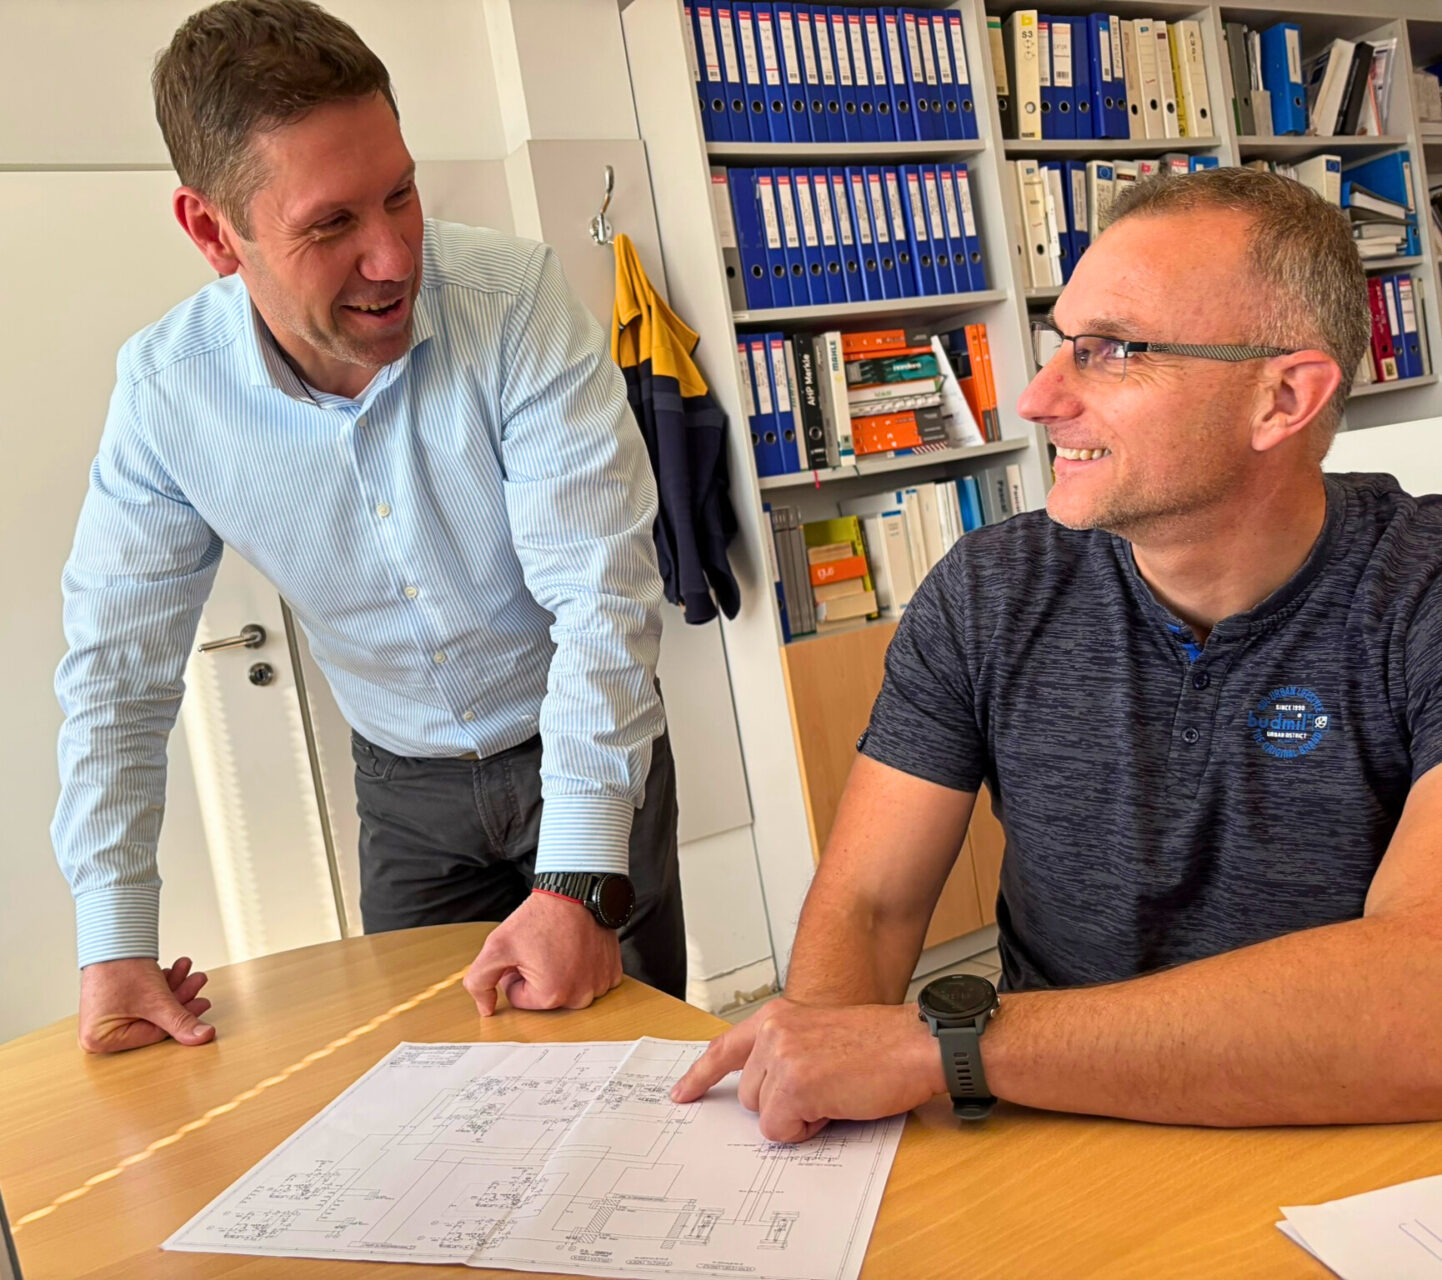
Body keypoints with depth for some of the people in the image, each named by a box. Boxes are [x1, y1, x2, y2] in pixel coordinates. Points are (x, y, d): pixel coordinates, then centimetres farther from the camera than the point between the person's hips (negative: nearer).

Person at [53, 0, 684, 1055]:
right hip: (405, 781, 3)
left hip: (581, 753, -2)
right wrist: (115, 945, -12)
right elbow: (118, 665, -7)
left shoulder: (517, 297, -24)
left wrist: (577, 881, -34)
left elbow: (602, 597, -27)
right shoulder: (166, 387, -14)